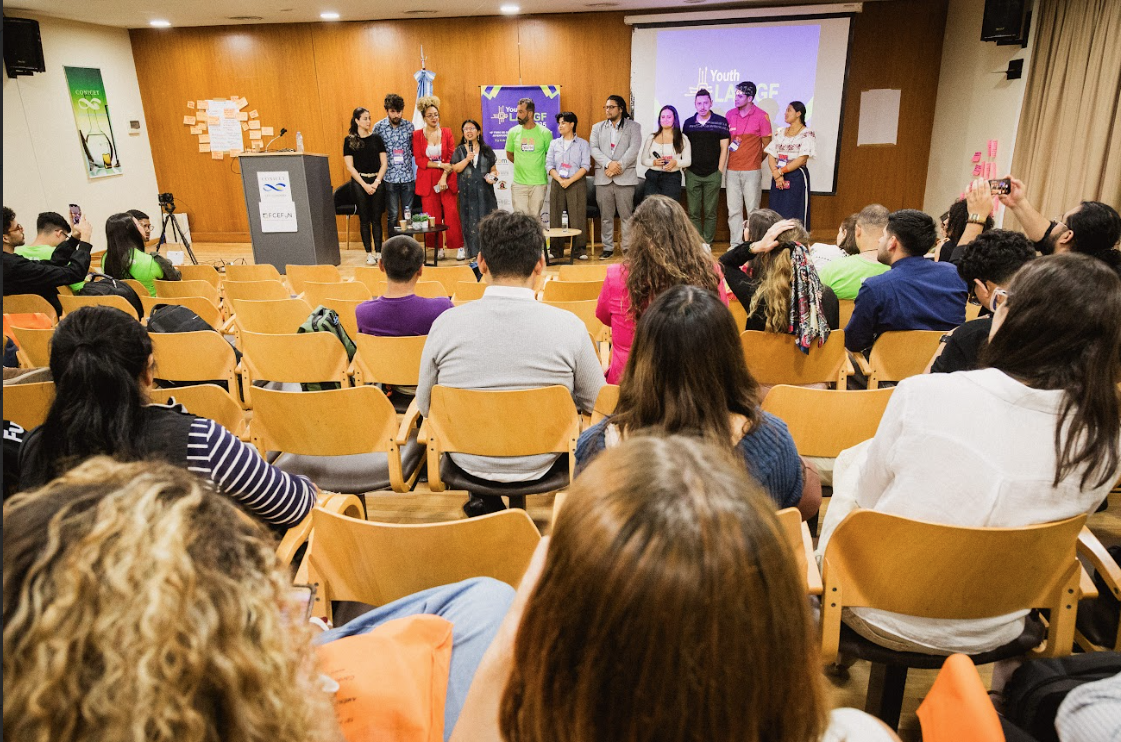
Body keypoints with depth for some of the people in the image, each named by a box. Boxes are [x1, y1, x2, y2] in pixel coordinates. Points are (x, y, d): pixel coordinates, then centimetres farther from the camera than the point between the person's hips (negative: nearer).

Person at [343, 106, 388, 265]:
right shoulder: (349, 140, 1)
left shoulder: (376, 138, 6)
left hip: (377, 181, 1)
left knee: (376, 219, 2)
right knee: (364, 219, 2)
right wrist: (365, 185, -10)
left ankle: (378, 252, 8)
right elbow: (349, 166, -2)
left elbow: (384, 163, 4)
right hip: (359, 182, -1)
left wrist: (376, 182, -7)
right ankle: (369, 253, 7)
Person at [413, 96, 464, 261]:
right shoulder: (417, 135, 4)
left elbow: (452, 157, 1)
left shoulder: (447, 132, 7)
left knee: (451, 212, -7)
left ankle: (458, 246, 0)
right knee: (432, 215, -1)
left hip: (446, 179, 0)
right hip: (427, 180, 0)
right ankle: (438, 247, 8)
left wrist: (444, 177, -11)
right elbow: (419, 160, -2)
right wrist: (440, 164, -11)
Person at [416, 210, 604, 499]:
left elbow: (425, 407, -5)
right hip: (540, 465, -1)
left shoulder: (446, 324, -17)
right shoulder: (568, 326, -21)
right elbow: (595, 401, -7)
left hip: (469, 463, 1)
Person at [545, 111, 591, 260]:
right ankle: (556, 251, 7)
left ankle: (579, 250, -1)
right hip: (557, 184, 3)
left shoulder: (583, 144, 4)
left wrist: (569, 181, -15)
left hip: (577, 184, -3)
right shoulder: (554, 143, 13)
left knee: (577, 218, -7)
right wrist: (560, 180, -11)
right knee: (555, 218, 0)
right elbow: (549, 165, 6)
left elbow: (585, 166, -4)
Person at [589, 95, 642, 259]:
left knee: (626, 215, -2)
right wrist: (609, 164, -13)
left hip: (625, 177, -3)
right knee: (605, 216, 5)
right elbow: (594, 149, 3)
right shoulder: (598, 127, 16)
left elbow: (634, 149, -5)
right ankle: (608, 247, 12)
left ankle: (628, 247, 5)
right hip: (603, 177, 3)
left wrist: (619, 165, -14)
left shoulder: (633, 127, 8)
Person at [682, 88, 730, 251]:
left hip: (712, 175, -2)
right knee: (693, 212, 2)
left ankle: (707, 243, 8)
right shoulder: (688, 123, 8)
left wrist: (720, 170, -4)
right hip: (692, 174, 2)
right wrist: (685, 168, 5)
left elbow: (724, 148, 1)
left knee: (710, 212, 1)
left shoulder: (721, 122, 1)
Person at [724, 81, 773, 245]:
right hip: (732, 170, 3)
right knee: (733, 210, 4)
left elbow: (767, 145, 3)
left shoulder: (761, 116, -2)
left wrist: (755, 161, 9)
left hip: (752, 171, -3)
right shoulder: (730, 114, 8)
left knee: (753, 209, -1)